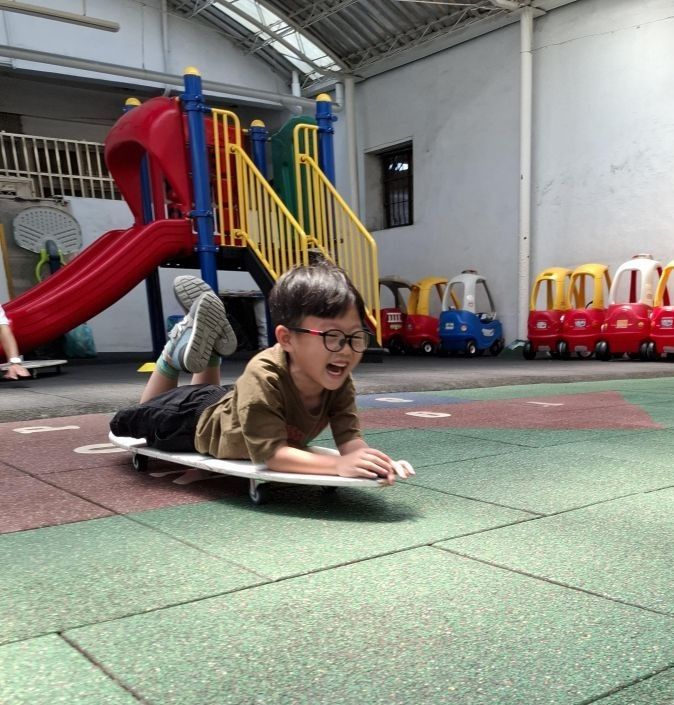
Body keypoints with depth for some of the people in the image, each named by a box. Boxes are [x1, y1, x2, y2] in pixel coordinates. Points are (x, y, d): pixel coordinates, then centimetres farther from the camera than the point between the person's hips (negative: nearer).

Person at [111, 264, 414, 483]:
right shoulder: (264, 376, -47)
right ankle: (179, 347, 22)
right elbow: (271, 453, -50)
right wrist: (339, 464, -63)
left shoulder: (340, 382, -30)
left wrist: (372, 460, -57)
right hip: (195, 420, -5)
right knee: (129, 421, 26)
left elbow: (350, 438, -34)